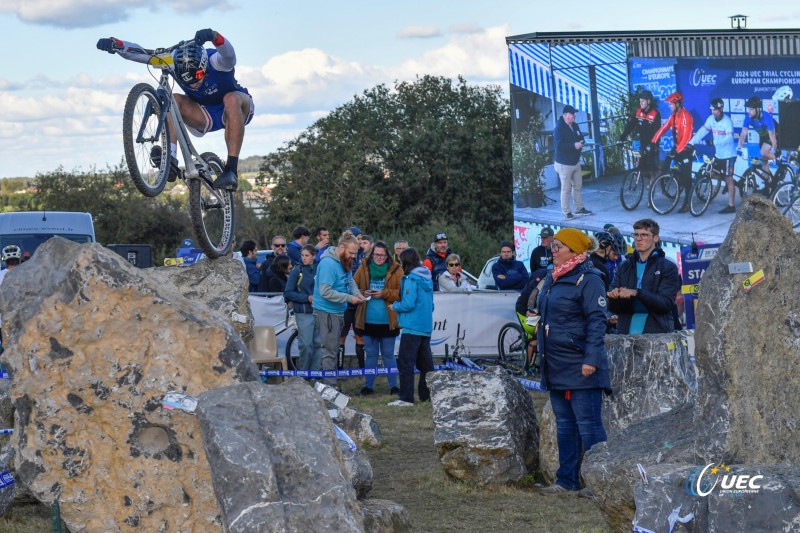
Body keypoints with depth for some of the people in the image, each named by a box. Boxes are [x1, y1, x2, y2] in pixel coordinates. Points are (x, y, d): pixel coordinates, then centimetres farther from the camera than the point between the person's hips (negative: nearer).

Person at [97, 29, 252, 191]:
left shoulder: (215, 61, -32)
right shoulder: (175, 61, -21)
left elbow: (228, 54, -56)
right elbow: (140, 53, -26)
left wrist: (213, 36, -77)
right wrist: (115, 43, -45)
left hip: (236, 111, -4)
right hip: (205, 117, 4)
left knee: (231, 99, -38)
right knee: (172, 100, -23)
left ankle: (231, 171, -41)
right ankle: (170, 158, -33)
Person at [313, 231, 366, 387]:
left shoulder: (345, 262, 6)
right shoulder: (328, 263, -22)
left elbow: (350, 280, 20)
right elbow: (325, 292, -26)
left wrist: (356, 292, -2)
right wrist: (349, 298, -22)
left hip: (338, 312, 10)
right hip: (327, 312, -10)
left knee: (334, 349, 16)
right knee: (330, 350, -7)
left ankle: (331, 384, 25)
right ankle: (329, 386, -4)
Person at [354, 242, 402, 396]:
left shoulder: (396, 270, -2)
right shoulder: (363, 269, 5)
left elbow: (401, 292, -6)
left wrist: (384, 294, -16)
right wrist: (363, 293, -12)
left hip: (387, 321, -2)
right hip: (368, 321, 2)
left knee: (388, 354, 5)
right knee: (370, 354, 11)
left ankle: (394, 385, 14)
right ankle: (368, 385, 18)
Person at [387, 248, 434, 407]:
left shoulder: (411, 279, -14)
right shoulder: (427, 279, 11)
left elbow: (408, 304, -20)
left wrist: (395, 306, -3)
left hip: (412, 327, -9)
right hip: (426, 327, 9)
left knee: (405, 363, -5)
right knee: (425, 363, 15)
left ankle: (406, 398, -8)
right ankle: (427, 394, 20)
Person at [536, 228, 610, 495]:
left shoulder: (588, 279, -10)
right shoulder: (552, 278, 16)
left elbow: (596, 321, -16)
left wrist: (591, 358, -22)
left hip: (580, 366, -9)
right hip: (556, 367, 9)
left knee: (588, 425, -6)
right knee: (564, 425, 12)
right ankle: (566, 481, 18)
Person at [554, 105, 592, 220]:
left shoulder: (575, 126, 8)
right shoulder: (559, 128, -16)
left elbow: (580, 137, 20)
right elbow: (559, 144, -26)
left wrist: (581, 143, -4)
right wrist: (574, 145, -29)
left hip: (576, 162, 8)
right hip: (564, 164, -8)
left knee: (578, 186, 14)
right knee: (566, 189, -3)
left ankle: (579, 208, 26)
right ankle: (567, 212, 3)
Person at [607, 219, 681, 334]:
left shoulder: (668, 267, 3)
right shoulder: (624, 268, 15)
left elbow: (666, 303, -9)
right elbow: (612, 307, 10)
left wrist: (637, 293, -22)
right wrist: (614, 297, -15)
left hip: (657, 333, -3)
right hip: (626, 332, 3)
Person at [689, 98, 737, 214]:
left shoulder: (727, 121, -18)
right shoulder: (711, 119, 2)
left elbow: (729, 138, -30)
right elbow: (702, 131, 0)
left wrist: (716, 142, -43)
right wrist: (691, 143, -10)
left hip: (728, 155, -7)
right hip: (718, 154, 7)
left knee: (729, 179, -3)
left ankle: (731, 206, 1)